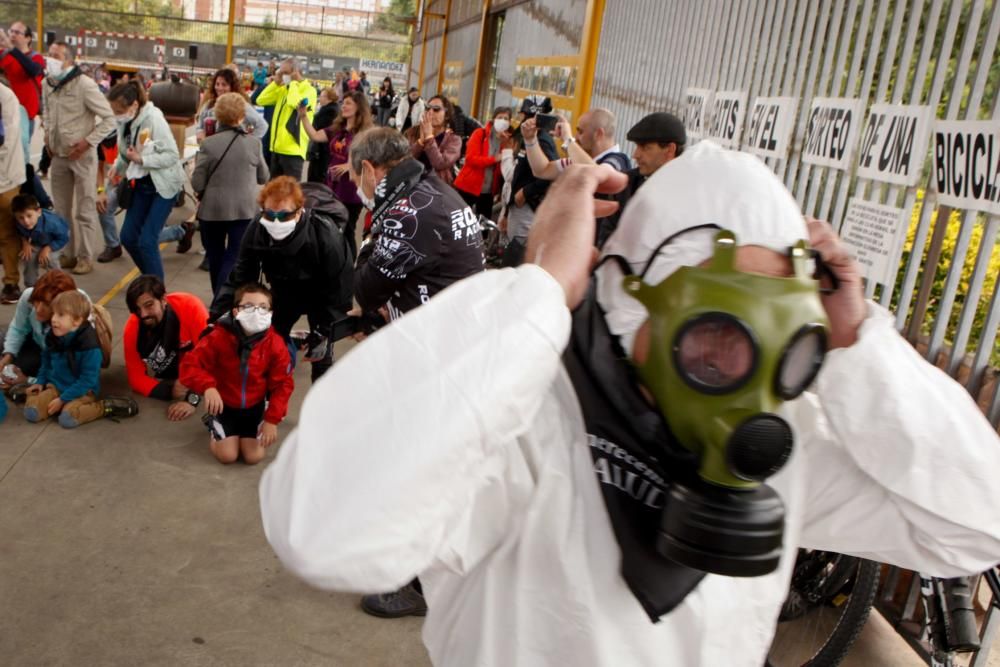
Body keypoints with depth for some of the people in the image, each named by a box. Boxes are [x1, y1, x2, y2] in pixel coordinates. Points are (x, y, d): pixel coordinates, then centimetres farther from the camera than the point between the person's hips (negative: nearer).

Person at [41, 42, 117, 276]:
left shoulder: (84, 84, -15)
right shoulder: (47, 84, 5)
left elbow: (109, 119, -13)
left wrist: (87, 142, -16)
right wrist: (47, 134, 9)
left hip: (82, 156, -6)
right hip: (58, 156, 7)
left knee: (84, 210, 1)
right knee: (62, 209, 13)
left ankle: (85, 257, 9)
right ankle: (68, 254, 25)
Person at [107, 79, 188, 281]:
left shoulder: (153, 119, -20)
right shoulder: (125, 122, -1)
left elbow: (172, 155, -20)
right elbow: (125, 155, 12)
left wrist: (141, 159, -25)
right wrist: (118, 170, -4)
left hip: (163, 185, -7)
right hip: (141, 183, 7)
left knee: (146, 241, -11)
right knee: (129, 237, 7)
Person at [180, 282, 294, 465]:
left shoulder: (275, 344, -18)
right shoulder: (219, 337, -21)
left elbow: (283, 384, -10)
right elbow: (190, 365, -21)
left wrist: (272, 419, -15)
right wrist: (208, 387, -41)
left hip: (256, 405, 1)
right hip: (225, 404, -1)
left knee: (254, 457, -6)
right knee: (227, 456, -8)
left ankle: (246, 432, 27)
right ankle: (215, 426, 24)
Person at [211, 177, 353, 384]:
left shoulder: (325, 236, -39)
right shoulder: (256, 230, -28)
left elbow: (339, 286, -27)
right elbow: (240, 278, -16)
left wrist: (325, 332, -26)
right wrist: (215, 315, -24)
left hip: (321, 294, -4)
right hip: (285, 291, 4)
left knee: (320, 354, -2)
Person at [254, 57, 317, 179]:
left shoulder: (309, 89, -8)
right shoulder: (284, 88, 16)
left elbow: (295, 103, -28)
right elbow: (261, 100, 11)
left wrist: (294, 83, -12)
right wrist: (276, 83, 5)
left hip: (293, 148, -8)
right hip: (277, 147, 8)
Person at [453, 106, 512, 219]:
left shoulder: (508, 141, 4)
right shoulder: (480, 134, -5)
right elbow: (471, 158, -15)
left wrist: (505, 144, -16)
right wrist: (495, 159, -22)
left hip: (488, 191, 3)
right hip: (468, 186, -3)